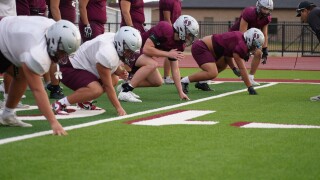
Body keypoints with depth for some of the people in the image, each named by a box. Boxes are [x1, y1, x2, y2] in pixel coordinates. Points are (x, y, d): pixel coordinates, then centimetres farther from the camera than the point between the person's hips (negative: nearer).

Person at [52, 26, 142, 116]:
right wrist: (118, 108, -22)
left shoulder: (115, 40, -4)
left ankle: (84, 101, 13)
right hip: (70, 69, -11)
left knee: (114, 79, 12)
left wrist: (120, 72, -6)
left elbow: (114, 65, 17)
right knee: (96, 90, -32)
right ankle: (60, 104, -22)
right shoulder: (107, 54, -31)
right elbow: (108, 86, -25)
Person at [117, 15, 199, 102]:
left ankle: (125, 86, 19)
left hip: (141, 53, 9)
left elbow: (175, 69, 2)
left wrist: (181, 92, -3)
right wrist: (168, 54, -24)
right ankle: (125, 91, -26)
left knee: (158, 82, 8)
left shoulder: (178, 45, -2)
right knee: (152, 64, -33)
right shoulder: (164, 29, -28)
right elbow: (146, 49, -33)